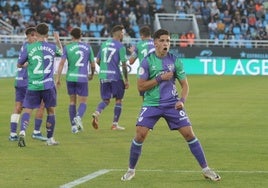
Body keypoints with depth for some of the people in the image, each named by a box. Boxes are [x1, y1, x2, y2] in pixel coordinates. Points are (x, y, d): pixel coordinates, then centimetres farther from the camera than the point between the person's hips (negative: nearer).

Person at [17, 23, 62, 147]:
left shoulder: (29, 48, -3)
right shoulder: (52, 47, 2)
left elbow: (19, 65, 7)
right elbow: (61, 52, 27)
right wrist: (58, 40, 43)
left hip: (32, 85, -1)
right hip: (48, 85, 1)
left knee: (27, 110, -2)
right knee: (51, 111, 14)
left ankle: (22, 132, -27)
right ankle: (50, 139, 19)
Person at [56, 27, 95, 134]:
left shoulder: (67, 47, 1)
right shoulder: (87, 47, 6)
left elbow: (62, 62, -7)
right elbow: (93, 64, 10)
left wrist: (58, 78, -5)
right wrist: (92, 74, 28)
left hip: (70, 77, 1)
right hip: (82, 78, -1)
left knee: (72, 101, 13)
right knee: (83, 102, 5)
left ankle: (74, 126, 11)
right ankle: (78, 117, -25)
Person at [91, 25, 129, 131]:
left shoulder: (104, 44, 12)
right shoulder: (120, 46, -7)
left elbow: (97, 61, 14)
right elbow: (123, 64, -10)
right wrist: (126, 80, -4)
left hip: (103, 75, 5)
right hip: (115, 76, -5)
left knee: (106, 100, 11)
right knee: (118, 99, 11)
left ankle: (97, 113, -19)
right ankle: (115, 124, 10)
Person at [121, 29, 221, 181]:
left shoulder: (175, 60, -1)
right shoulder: (147, 61, -6)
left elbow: (185, 84, 5)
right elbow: (140, 86, -8)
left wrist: (182, 100, -13)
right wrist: (160, 78, -16)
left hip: (172, 104, 1)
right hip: (152, 104, -1)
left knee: (189, 133, -5)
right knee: (140, 135, -13)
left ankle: (206, 169, 5)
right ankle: (131, 170, 6)